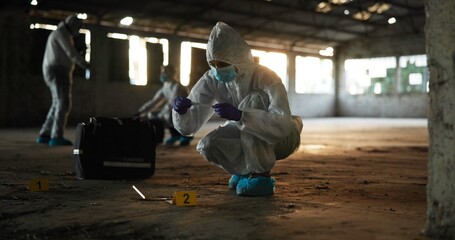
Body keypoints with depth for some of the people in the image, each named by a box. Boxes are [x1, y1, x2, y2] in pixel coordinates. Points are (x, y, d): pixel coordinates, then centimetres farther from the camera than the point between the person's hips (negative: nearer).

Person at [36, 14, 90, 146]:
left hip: (53, 73, 11)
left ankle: (44, 135, 14)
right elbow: (71, 53, -16)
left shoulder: (61, 34, 25)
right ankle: (57, 137, -19)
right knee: (63, 104, -14)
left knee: (58, 104, 12)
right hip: (58, 72, -11)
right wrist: (84, 64, -4)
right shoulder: (62, 33, -8)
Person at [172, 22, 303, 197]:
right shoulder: (211, 81, -15)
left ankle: (261, 176, -22)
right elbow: (187, 127, -16)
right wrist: (181, 111, -39)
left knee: (252, 101, -31)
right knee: (207, 146, -23)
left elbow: (283, 125, -42)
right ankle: (248, 170, 7)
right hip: (247, 139, 5)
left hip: (281, 138, -4)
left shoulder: (265, 78, -29)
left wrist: (240, 115, -54)